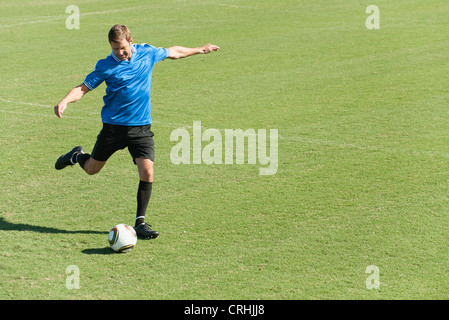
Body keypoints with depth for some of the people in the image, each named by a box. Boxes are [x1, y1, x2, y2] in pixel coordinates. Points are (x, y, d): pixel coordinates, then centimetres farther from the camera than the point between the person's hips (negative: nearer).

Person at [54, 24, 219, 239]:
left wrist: (199, 50, 29)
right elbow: (83, 88, -7)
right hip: (113, 126, -1)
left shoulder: (147, 53, -1)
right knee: (92, 169, 11)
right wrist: (65, 101, -27)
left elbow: (173, 52, 17)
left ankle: (140, 222, -4)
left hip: (141, 127, 1)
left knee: (147, 171, -15)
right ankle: (77, 156, 48)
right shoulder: (105, 66, -9)